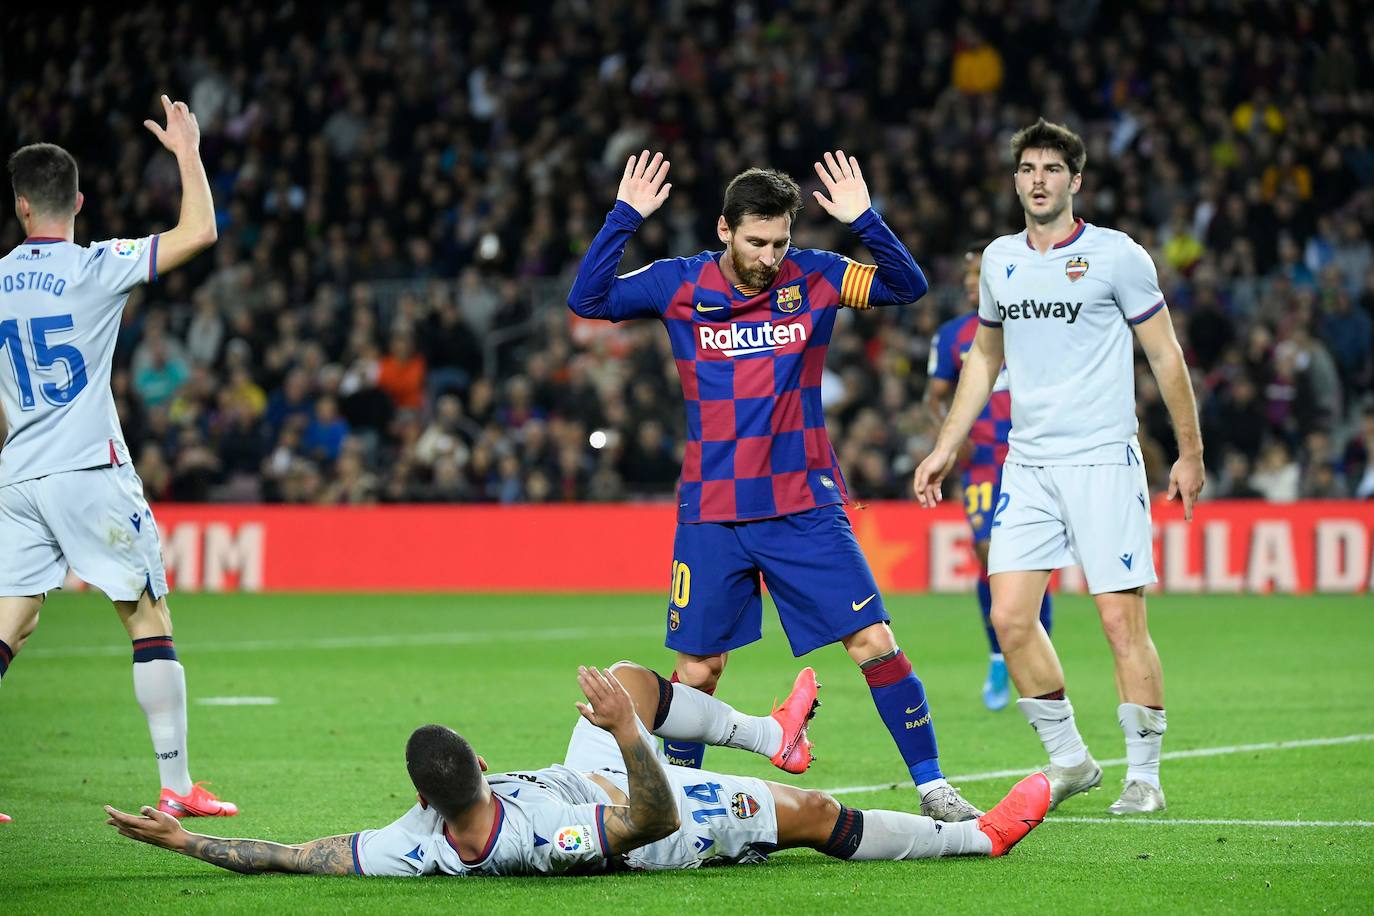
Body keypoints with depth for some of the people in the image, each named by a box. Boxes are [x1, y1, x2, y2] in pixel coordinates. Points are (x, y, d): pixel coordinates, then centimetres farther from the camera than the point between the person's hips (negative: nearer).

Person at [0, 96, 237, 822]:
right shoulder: (95, 269, -8)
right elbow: (199, 231, -8)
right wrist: (186, 151, 4)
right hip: (88, 470, -5)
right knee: (150, 619, 2)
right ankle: (177, 788, 0)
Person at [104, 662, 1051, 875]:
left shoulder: (414, 850, -34)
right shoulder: (543, 840, -49)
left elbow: (295, 854, -26)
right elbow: (655, 817, -45)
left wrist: (185, 840, -25)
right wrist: (629, 733, -56)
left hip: (583, 785, 7)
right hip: (653, 814, -6)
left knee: (630, 677, 21)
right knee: (810, 811, 7)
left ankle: (766, 734, 45)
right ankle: (978, 835, 25)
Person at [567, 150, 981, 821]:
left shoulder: (813, 278, -1)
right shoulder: (680, 285, -2)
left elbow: (908, 286, -6)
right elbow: (587, 300, -6)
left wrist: (864, 221, -21)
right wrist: (624, 218, -16)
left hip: (805, 508, 0)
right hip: (710, 515, 0)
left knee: (875, 644, -7)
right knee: (696, 671, 4)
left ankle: (931, 786, 2)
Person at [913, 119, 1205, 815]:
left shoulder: (1116, 255, -4)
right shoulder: (999, 260, 11)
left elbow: (1165, 353, 2)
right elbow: (984, 356, 23)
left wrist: (1190, 452, 1)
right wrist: (947, 445, 19)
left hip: (1103, 459, -5)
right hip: (1026, 464, 5)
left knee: (1121, 619, -8)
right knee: (1010, 616, -3)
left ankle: (1143, 776, 2)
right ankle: (1068, 758, 13)